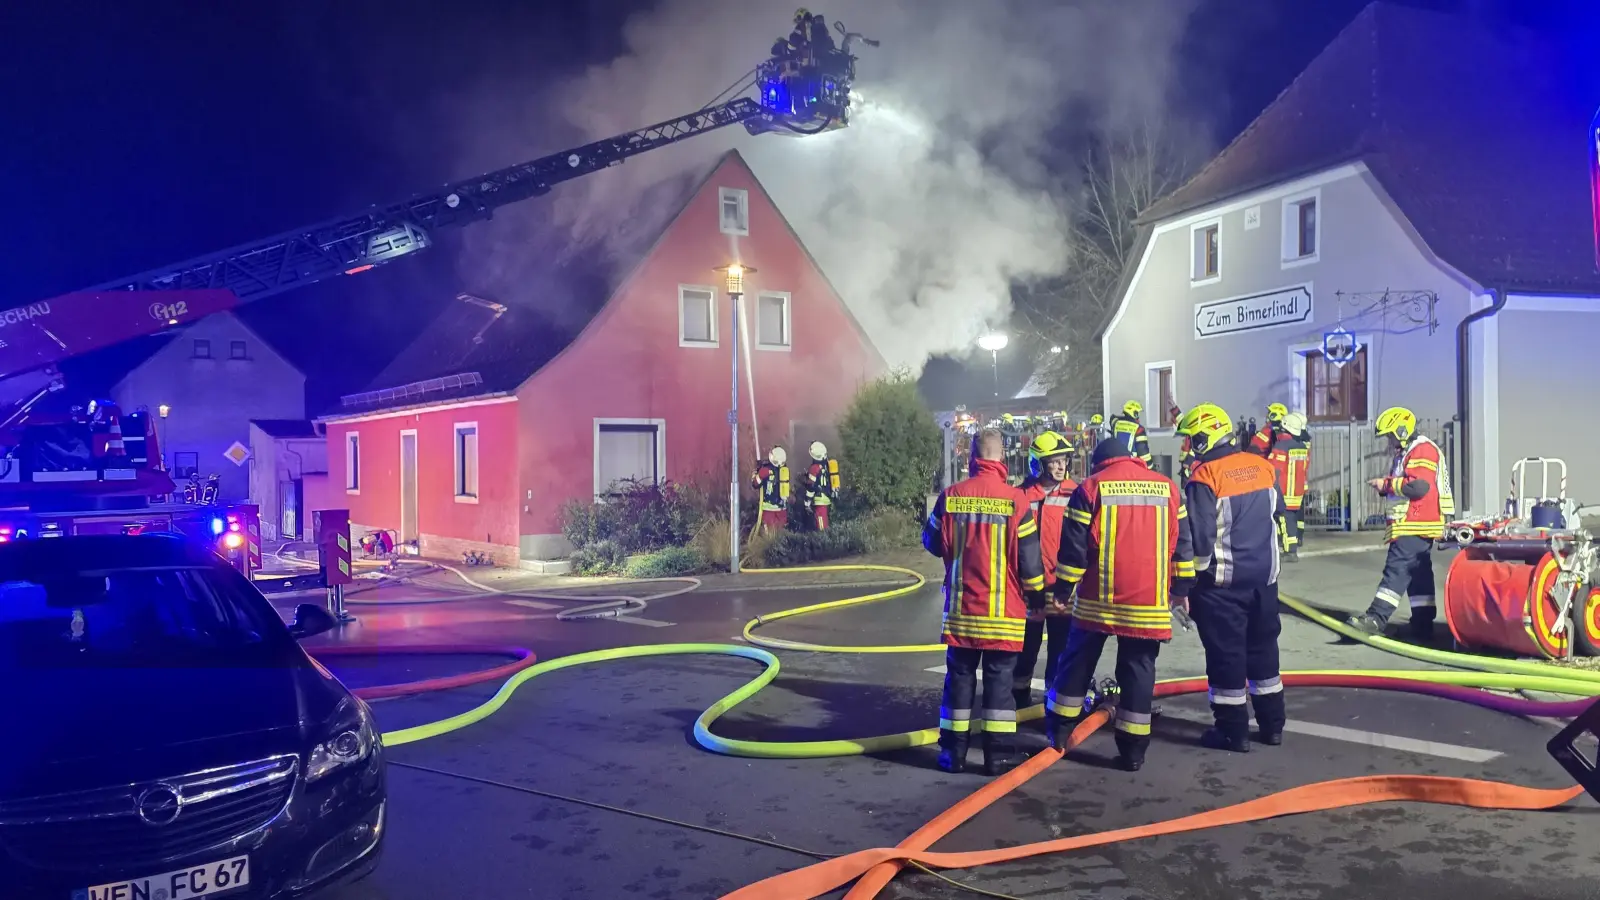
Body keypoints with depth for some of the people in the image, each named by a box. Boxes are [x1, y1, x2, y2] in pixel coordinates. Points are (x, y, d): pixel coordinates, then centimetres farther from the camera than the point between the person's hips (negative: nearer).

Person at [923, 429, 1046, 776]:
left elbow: (933, 544, 8)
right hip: (1004, 610, -2)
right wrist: (1037, 596, 8)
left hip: (961, 607, 2)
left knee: (959, 676, 11)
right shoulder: (1015, 500, -10)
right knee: (999, 679, 6)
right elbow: (1029, 559, -7)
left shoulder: (950, 496, -5)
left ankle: (953, 752, 15)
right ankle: (997, 754, 7)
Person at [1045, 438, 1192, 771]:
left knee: (1078, 662, 13)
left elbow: (1074, 547, -3)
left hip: (1098, 597, -1)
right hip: (1150, 602, 2)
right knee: (1139, 670, 7)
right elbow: (1181, 544, 9)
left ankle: (1057, 730, 21)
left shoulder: (1091, 487, -1)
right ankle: (1133, 749, 8)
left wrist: (1063, 588, 6)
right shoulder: (1167, 487, 8)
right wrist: (1181, 588, 16)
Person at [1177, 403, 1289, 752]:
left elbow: (1199, 537, -18)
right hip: (1263, 578, 7)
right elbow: (1278, 519, 13)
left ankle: (1233, 731, 9)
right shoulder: (1264, 467, 4)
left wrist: (1190, 579, -7)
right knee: (1263, 649, 17)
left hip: (1222, 582, -6)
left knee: (1226, 655, 3)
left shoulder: (1205, 476, -17)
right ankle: (1272, 724, 24)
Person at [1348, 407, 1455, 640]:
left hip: (1416, 525, -11)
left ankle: (1377, 617, -20)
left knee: (1397, 568, -15)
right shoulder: (1406, 453, 23)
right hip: (1409, 525, 11)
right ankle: (1422, 625, 12)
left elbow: (1418, 486, -23)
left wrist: (1387, 483, -14)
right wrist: (1384, 486, 8)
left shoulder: (1422, 451, -11)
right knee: (1418, 574, 10)